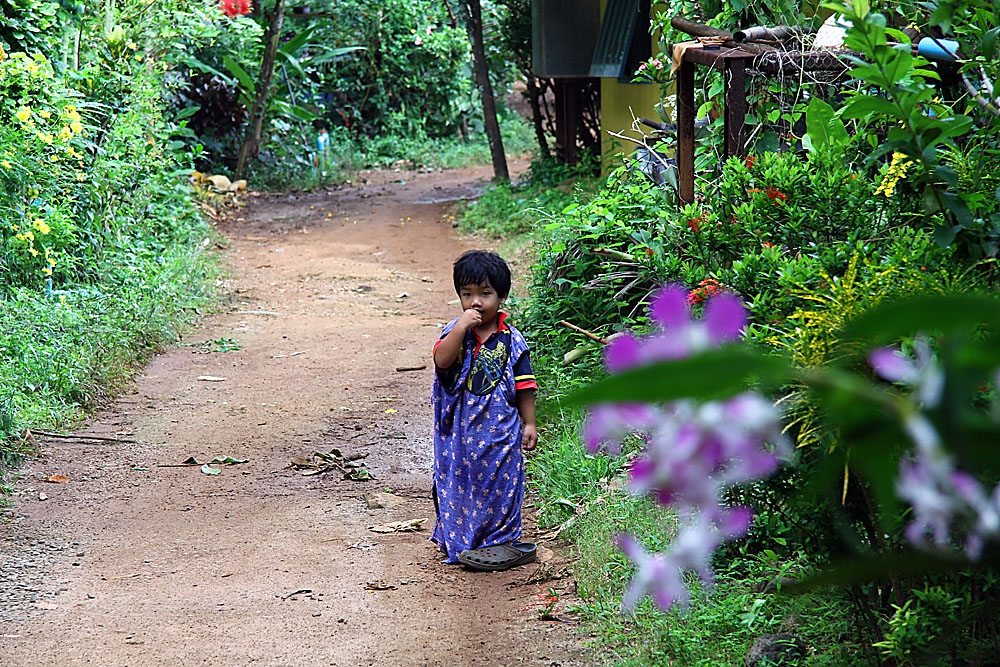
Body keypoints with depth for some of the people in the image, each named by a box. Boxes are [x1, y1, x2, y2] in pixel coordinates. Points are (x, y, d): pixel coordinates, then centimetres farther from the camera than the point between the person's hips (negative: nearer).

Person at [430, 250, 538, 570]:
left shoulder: (510, 339, -3)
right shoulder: (455, 331, -2)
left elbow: (524, 385, 2)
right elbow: (442, 360, -20)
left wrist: (529, 424, 1)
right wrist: (461, 327, -26)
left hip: (500, 430, -1)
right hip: (460, 430, 1)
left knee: (499, 482, 4)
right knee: (459, 481, 10)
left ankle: (502, 541, 17)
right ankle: (460, 539, 25)